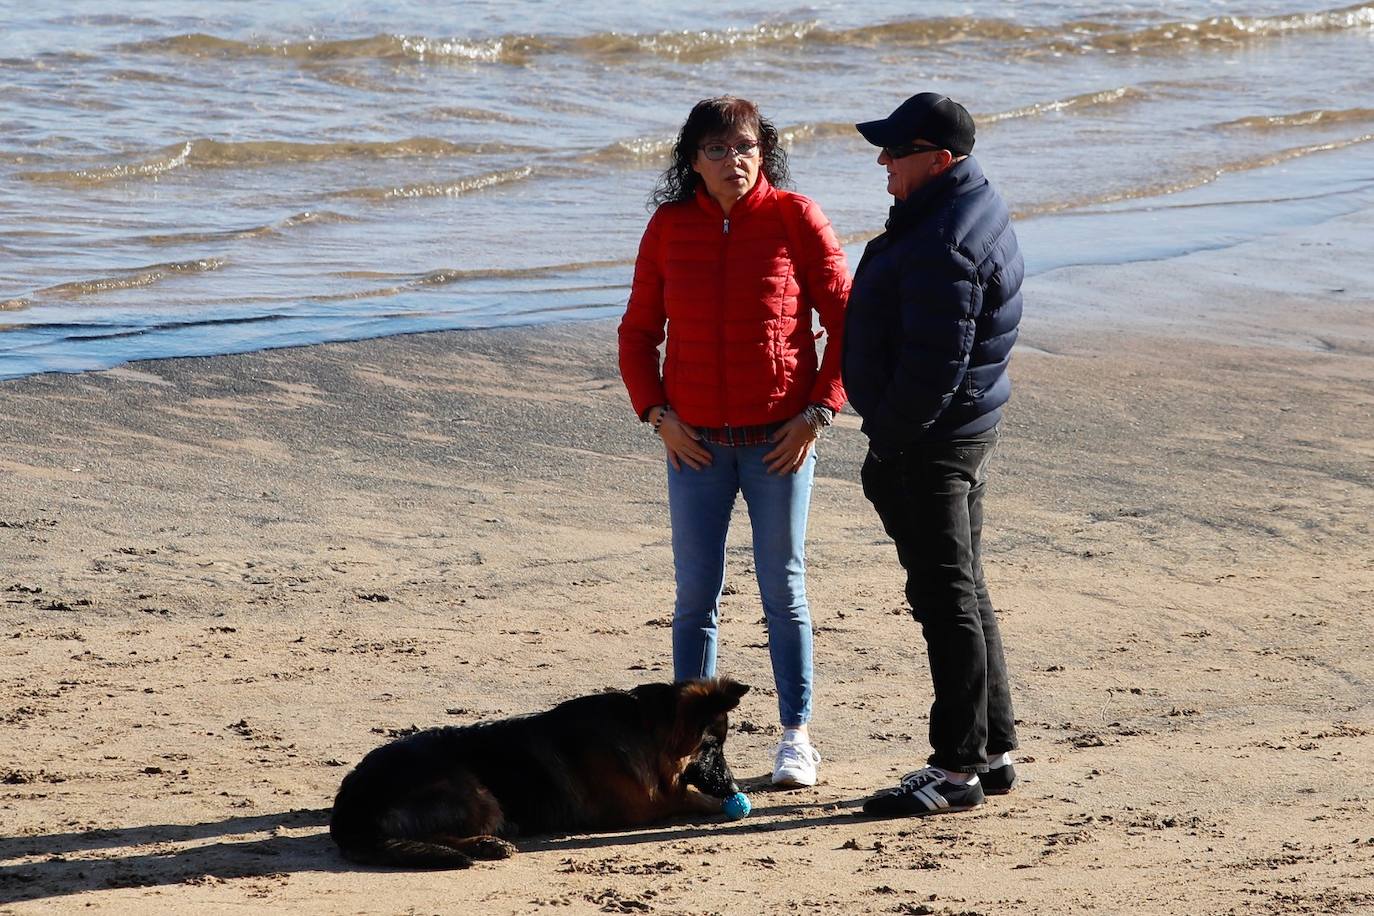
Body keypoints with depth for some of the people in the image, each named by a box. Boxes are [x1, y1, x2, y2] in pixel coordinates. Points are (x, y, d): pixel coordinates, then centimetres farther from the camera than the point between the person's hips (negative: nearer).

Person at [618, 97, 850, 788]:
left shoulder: (795, 219, -4)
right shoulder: (670, 227, 3)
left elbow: (846, 320, -1)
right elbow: (638, 332, 11)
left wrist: (817, 411, -7)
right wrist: (657, 413, -1)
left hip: (779, 439, -2)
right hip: (695, 440, 2)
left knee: (784, 591, 3)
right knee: (695, 596, 5)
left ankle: (796, 737, 11)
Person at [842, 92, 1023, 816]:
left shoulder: (942, 246, -23)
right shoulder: (975, 207, 12)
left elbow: (934, 363, -27)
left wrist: (888, 442, -19)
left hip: (928, 440, -11)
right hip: (968, 427, 11)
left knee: (946, 598, -5)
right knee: (963, 593, 17)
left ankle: (958, 767, 0)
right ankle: (993, 752, 24)